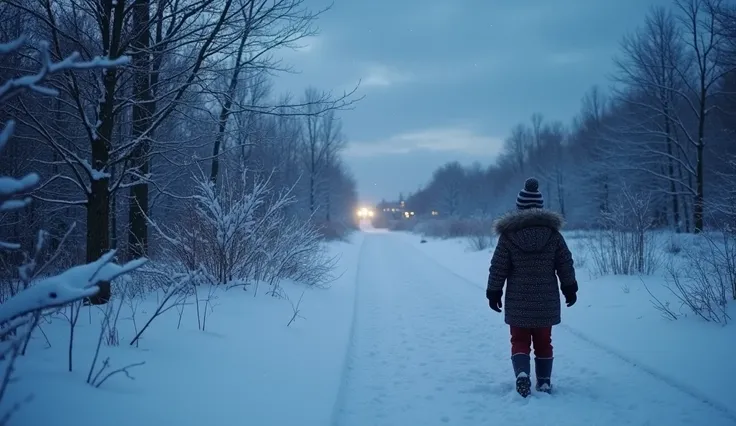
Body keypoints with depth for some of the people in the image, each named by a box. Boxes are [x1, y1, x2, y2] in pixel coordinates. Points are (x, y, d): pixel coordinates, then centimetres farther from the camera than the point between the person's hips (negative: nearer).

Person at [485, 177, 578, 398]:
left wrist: (493, 292, 5)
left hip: (518, 302, -1)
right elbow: (566, 265, 3)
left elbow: (498, 268, -5)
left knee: (520, 340, 7)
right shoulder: (553, 233, -1)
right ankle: (544, 382, 16)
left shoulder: (508, 234, -7)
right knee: (543, 342, 13)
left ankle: (522, 372, -16)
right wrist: (569, 288, 15)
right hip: (546, 302, 2)